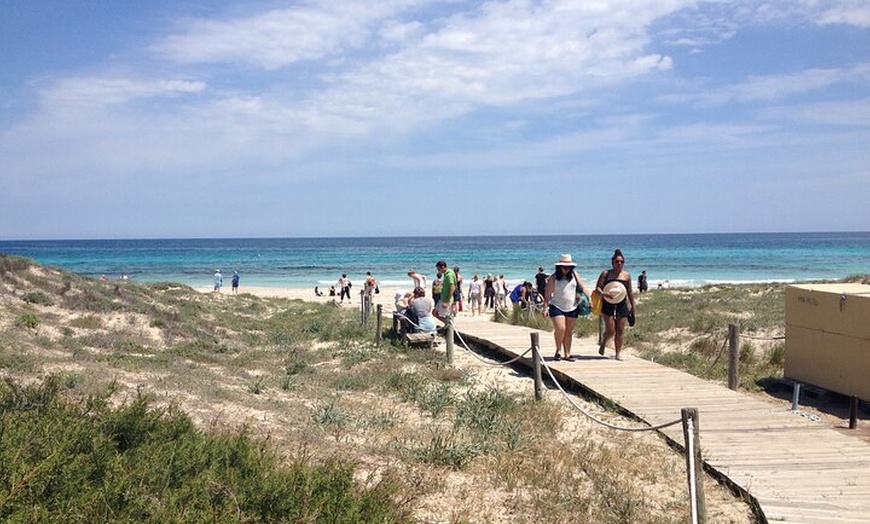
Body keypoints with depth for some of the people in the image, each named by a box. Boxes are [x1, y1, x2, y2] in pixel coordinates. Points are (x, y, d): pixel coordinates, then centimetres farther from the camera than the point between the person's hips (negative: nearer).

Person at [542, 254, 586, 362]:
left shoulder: (574, 275, 5)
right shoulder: (553, 278, -4)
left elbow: (581, 288, 12)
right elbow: (547, 294, -4)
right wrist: (545, 308, -11)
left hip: (572, 308, 4)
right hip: (557, 307, -3)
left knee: (569, 332, 7)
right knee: (560, 329, -16)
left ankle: (567, 354, 15)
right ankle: (558, 350, 6)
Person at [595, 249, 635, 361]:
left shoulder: (626, 275, 9)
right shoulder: (606, 274, 0)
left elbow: (630, 292, 14)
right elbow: (597, 287, -4)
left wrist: (633, 307, 14)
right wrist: (603, 294, -25)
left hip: (622, 305, 3)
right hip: (608, 305, -3)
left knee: (620, 331, 2)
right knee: (610, 330, -9)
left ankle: (618, 353, 12)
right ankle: (602, 344, 21)